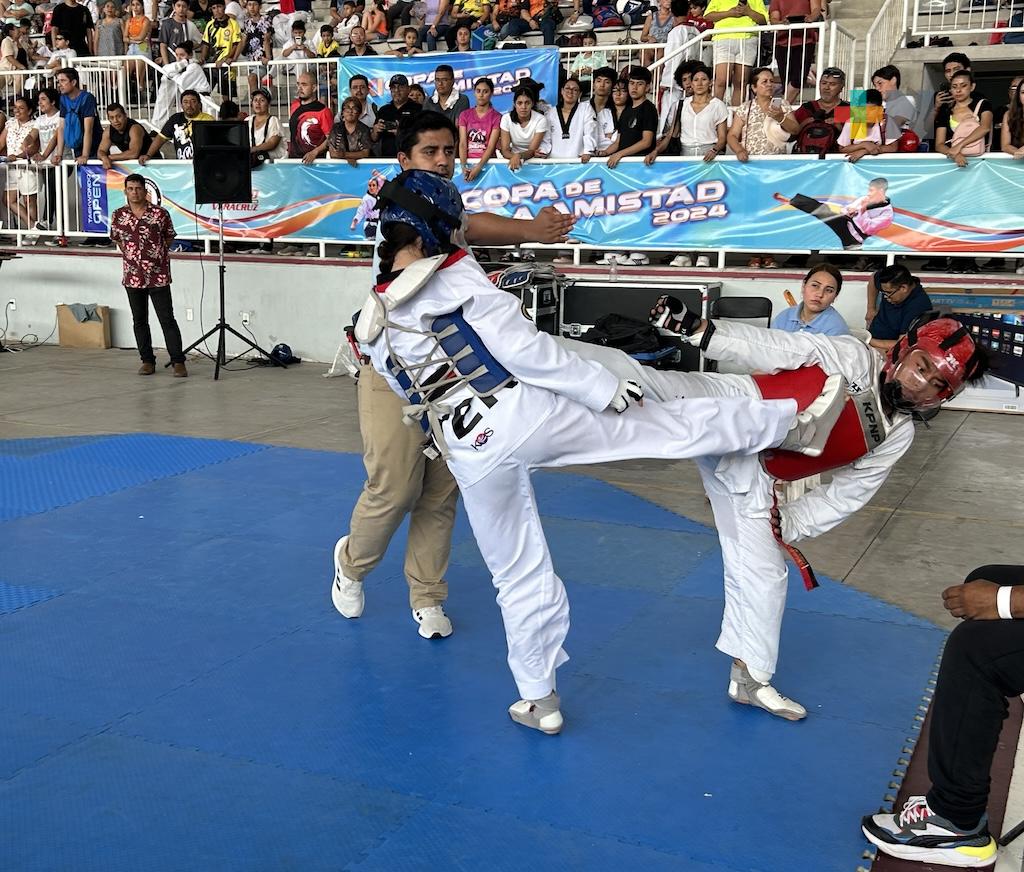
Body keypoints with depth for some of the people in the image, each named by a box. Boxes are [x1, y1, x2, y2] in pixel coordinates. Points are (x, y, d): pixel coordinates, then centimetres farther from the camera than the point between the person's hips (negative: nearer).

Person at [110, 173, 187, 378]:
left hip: (158, 276, -3)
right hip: (133, 277, 3)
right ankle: (147, 361, 19)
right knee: (139, 321, 10)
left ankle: (178, 361, 2)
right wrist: (131, 256, 12)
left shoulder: (160, 213, -6)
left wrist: (156, 254, 8)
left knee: (167, 319, -2)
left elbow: (169, 238, 7)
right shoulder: (118, 216, 2)